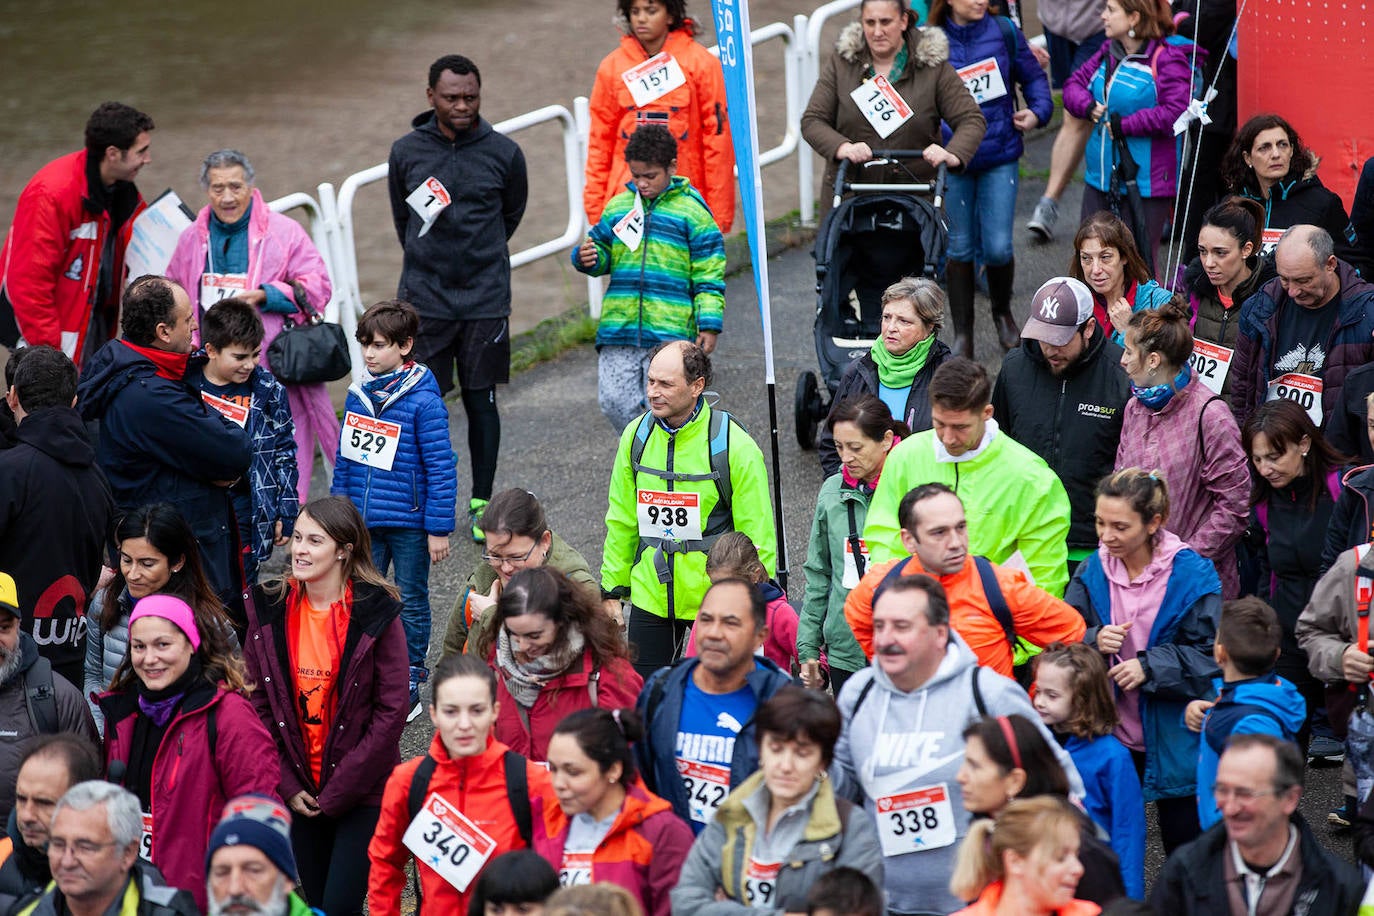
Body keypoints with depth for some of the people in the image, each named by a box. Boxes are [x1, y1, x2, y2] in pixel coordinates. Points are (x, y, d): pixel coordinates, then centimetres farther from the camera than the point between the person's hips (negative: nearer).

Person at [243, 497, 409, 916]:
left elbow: (391, 712, -12)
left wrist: (338, 792, -12)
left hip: (362, 794, -4)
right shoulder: (270, 609, 0)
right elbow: (258, 704, 4)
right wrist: (287, 786, -4)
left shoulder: (376, 614, -12)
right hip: (298, 791, 4)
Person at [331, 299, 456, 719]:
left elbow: (441, 468, -13)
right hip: (364, 522, 5)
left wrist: (439, 529, -14)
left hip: (409, 523, -5)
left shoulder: (423, 401, -14)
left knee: (411, 603, 8)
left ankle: (410, 684, 19)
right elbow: (345, 459, 13)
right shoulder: (358, 395, 3)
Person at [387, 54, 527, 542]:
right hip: (423, 298, 0)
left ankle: (481, 503, 14)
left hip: (485, 298, 0)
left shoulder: (504, 153, -1)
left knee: (481, 400, 4)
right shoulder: (406, 152, 1)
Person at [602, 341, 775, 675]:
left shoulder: (734, 445, -14)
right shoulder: (636, 435, 1)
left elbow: (757, 535, -9)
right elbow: (622, 521, 12)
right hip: (650, 597, 4)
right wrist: (612, 588, 11)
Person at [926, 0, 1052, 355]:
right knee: (959, 248, 6)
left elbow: (1032, 76, 12)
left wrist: (1037, 111, -4)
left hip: (1000, 155, 0)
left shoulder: (1004, 31, 1)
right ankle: (962, 335, 18)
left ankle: (1002, 311, 28)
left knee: (998, 248, -3)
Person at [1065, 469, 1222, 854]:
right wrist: (1094, 641, -18)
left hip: (1173, 739, -3)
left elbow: (1208, 655, -12)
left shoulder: (1192, 574, -11)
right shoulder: (1091, 572, 0)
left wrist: (1150, 666, -22)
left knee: (1185, 849, 8)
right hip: (1109, 736, 3)